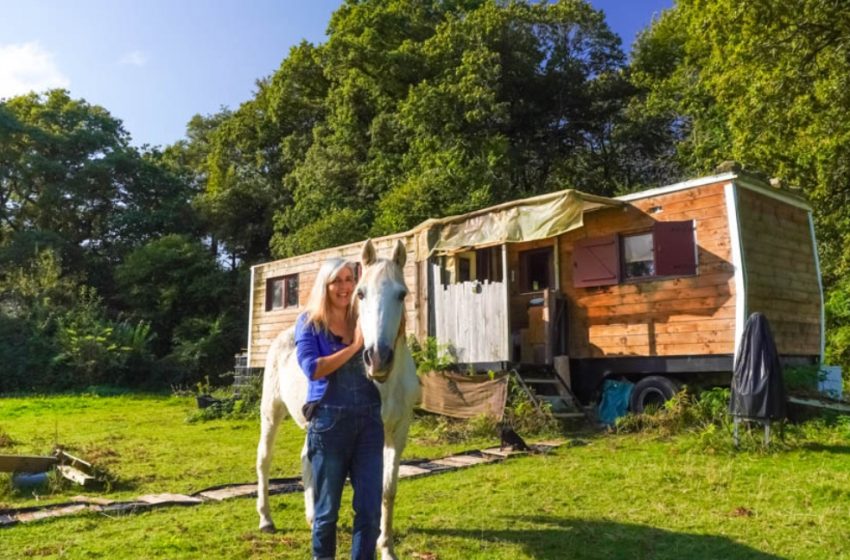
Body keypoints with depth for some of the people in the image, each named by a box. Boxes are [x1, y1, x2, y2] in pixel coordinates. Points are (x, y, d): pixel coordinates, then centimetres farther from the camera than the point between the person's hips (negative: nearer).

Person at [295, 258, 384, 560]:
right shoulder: (309, 323, -1)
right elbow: (313, 368, -16)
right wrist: (353, 346, -15)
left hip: (369, 419, 3)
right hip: (329, 421, -3)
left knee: (370, 509, 5)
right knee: (327, 509, 10)